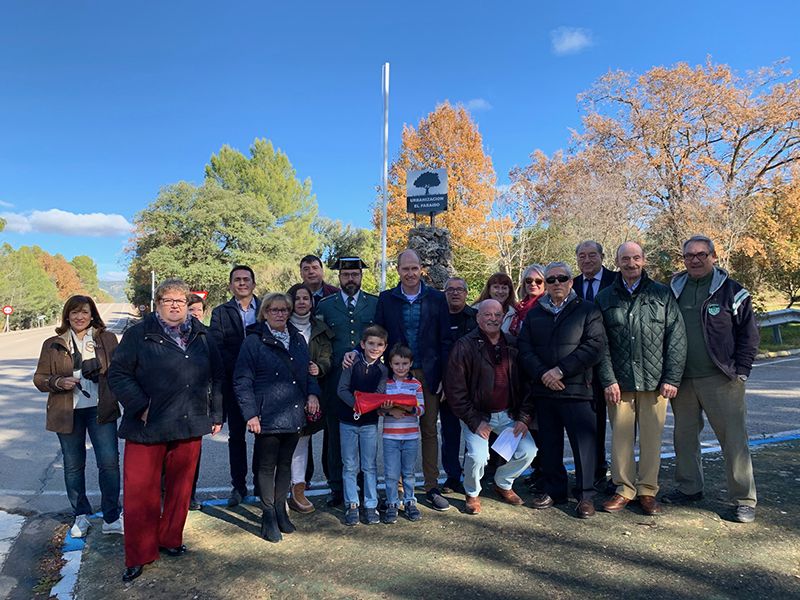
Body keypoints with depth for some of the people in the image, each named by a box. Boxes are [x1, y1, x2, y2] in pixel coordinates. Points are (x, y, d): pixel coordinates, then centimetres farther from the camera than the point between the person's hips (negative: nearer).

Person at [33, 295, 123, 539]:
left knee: (109, 462, -6)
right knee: (73, 465, 12)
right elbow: (39, 378, 6)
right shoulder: (52, 344, 5)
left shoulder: (107, 339, 3)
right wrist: (58, 382, -13)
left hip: (101, 409, -1)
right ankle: (81, 516, 29)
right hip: (67, 413, 2)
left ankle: (111, 518, 7)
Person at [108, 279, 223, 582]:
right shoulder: (138, 334, -3)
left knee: (181, 488, 14)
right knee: (141, 491, 3)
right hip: (147, 428, -3)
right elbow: (118, 374, -6)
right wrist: (141, 407, -15)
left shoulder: (202, 335, 8)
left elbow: (217, 376, 12)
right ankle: (139, 555, 19)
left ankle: (170, 540, 34)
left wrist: (216, 414, 9)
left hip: (190, 426, 4)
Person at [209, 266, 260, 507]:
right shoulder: (220, 313, 4)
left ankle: (261, 483, 20)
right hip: (234, 383, 0)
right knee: (236, 436, 9)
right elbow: (217, 348, -4)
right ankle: (238, 485, 20)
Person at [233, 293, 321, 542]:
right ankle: (268, 515, 19)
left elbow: (308, 372, 19)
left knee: (285, 463, 15)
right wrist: (251, 414, -13)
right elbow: (242, 381, -7)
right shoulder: (254, 341, -6)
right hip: (267, 416, -5)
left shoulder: (298, 339, 11)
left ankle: (281, 510, 29)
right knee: (267, 466, 6)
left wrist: (313, 393, 1)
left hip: (295, 415, 5)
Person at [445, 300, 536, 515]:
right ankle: (472, 493, 12)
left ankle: (503, 484, 23)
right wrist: (474, 422, -15)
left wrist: (524, 417, -1)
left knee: (528, 450, -8)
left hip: (508, 414, 4)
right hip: (476, 415, -4)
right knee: (478, 456, -22)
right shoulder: (465, 346, -12)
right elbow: (455, 390, -12)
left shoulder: (514, 345, 3)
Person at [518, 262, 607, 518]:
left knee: (584, 443, -1)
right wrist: (542, 373, -11)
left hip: (577, 390, -3)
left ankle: (585, 495, 13)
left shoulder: (587, 310, 2)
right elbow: (524, 348, 6)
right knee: (549, 444, 12)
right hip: (544, 391, 4)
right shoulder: (534, 314, 14)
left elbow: (594, 346, -9)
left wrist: (561, 370, -14)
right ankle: (553, 490, 26)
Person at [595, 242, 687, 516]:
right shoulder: (605, 298, 6)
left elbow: (677, 339, 2)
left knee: (652, 437, 6)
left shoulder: (663, 295, 5)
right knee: (620, 437, 6)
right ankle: (624, 489, 19)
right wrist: (608, 380, -5)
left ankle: (648, 490, 20)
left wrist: (672, 379, -4)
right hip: (618, 382, 1)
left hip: (654, 381, 0)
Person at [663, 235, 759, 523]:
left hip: (721, 380, -4)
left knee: (734, 438, -1)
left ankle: (744, 499, 12)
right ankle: (689, 487, 28)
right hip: (682, 380, 4)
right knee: (685, 436, 13)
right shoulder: (673, 291, 9)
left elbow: (749, 335, 0)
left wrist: (740, 371, -7)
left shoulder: (731, 291, -1)